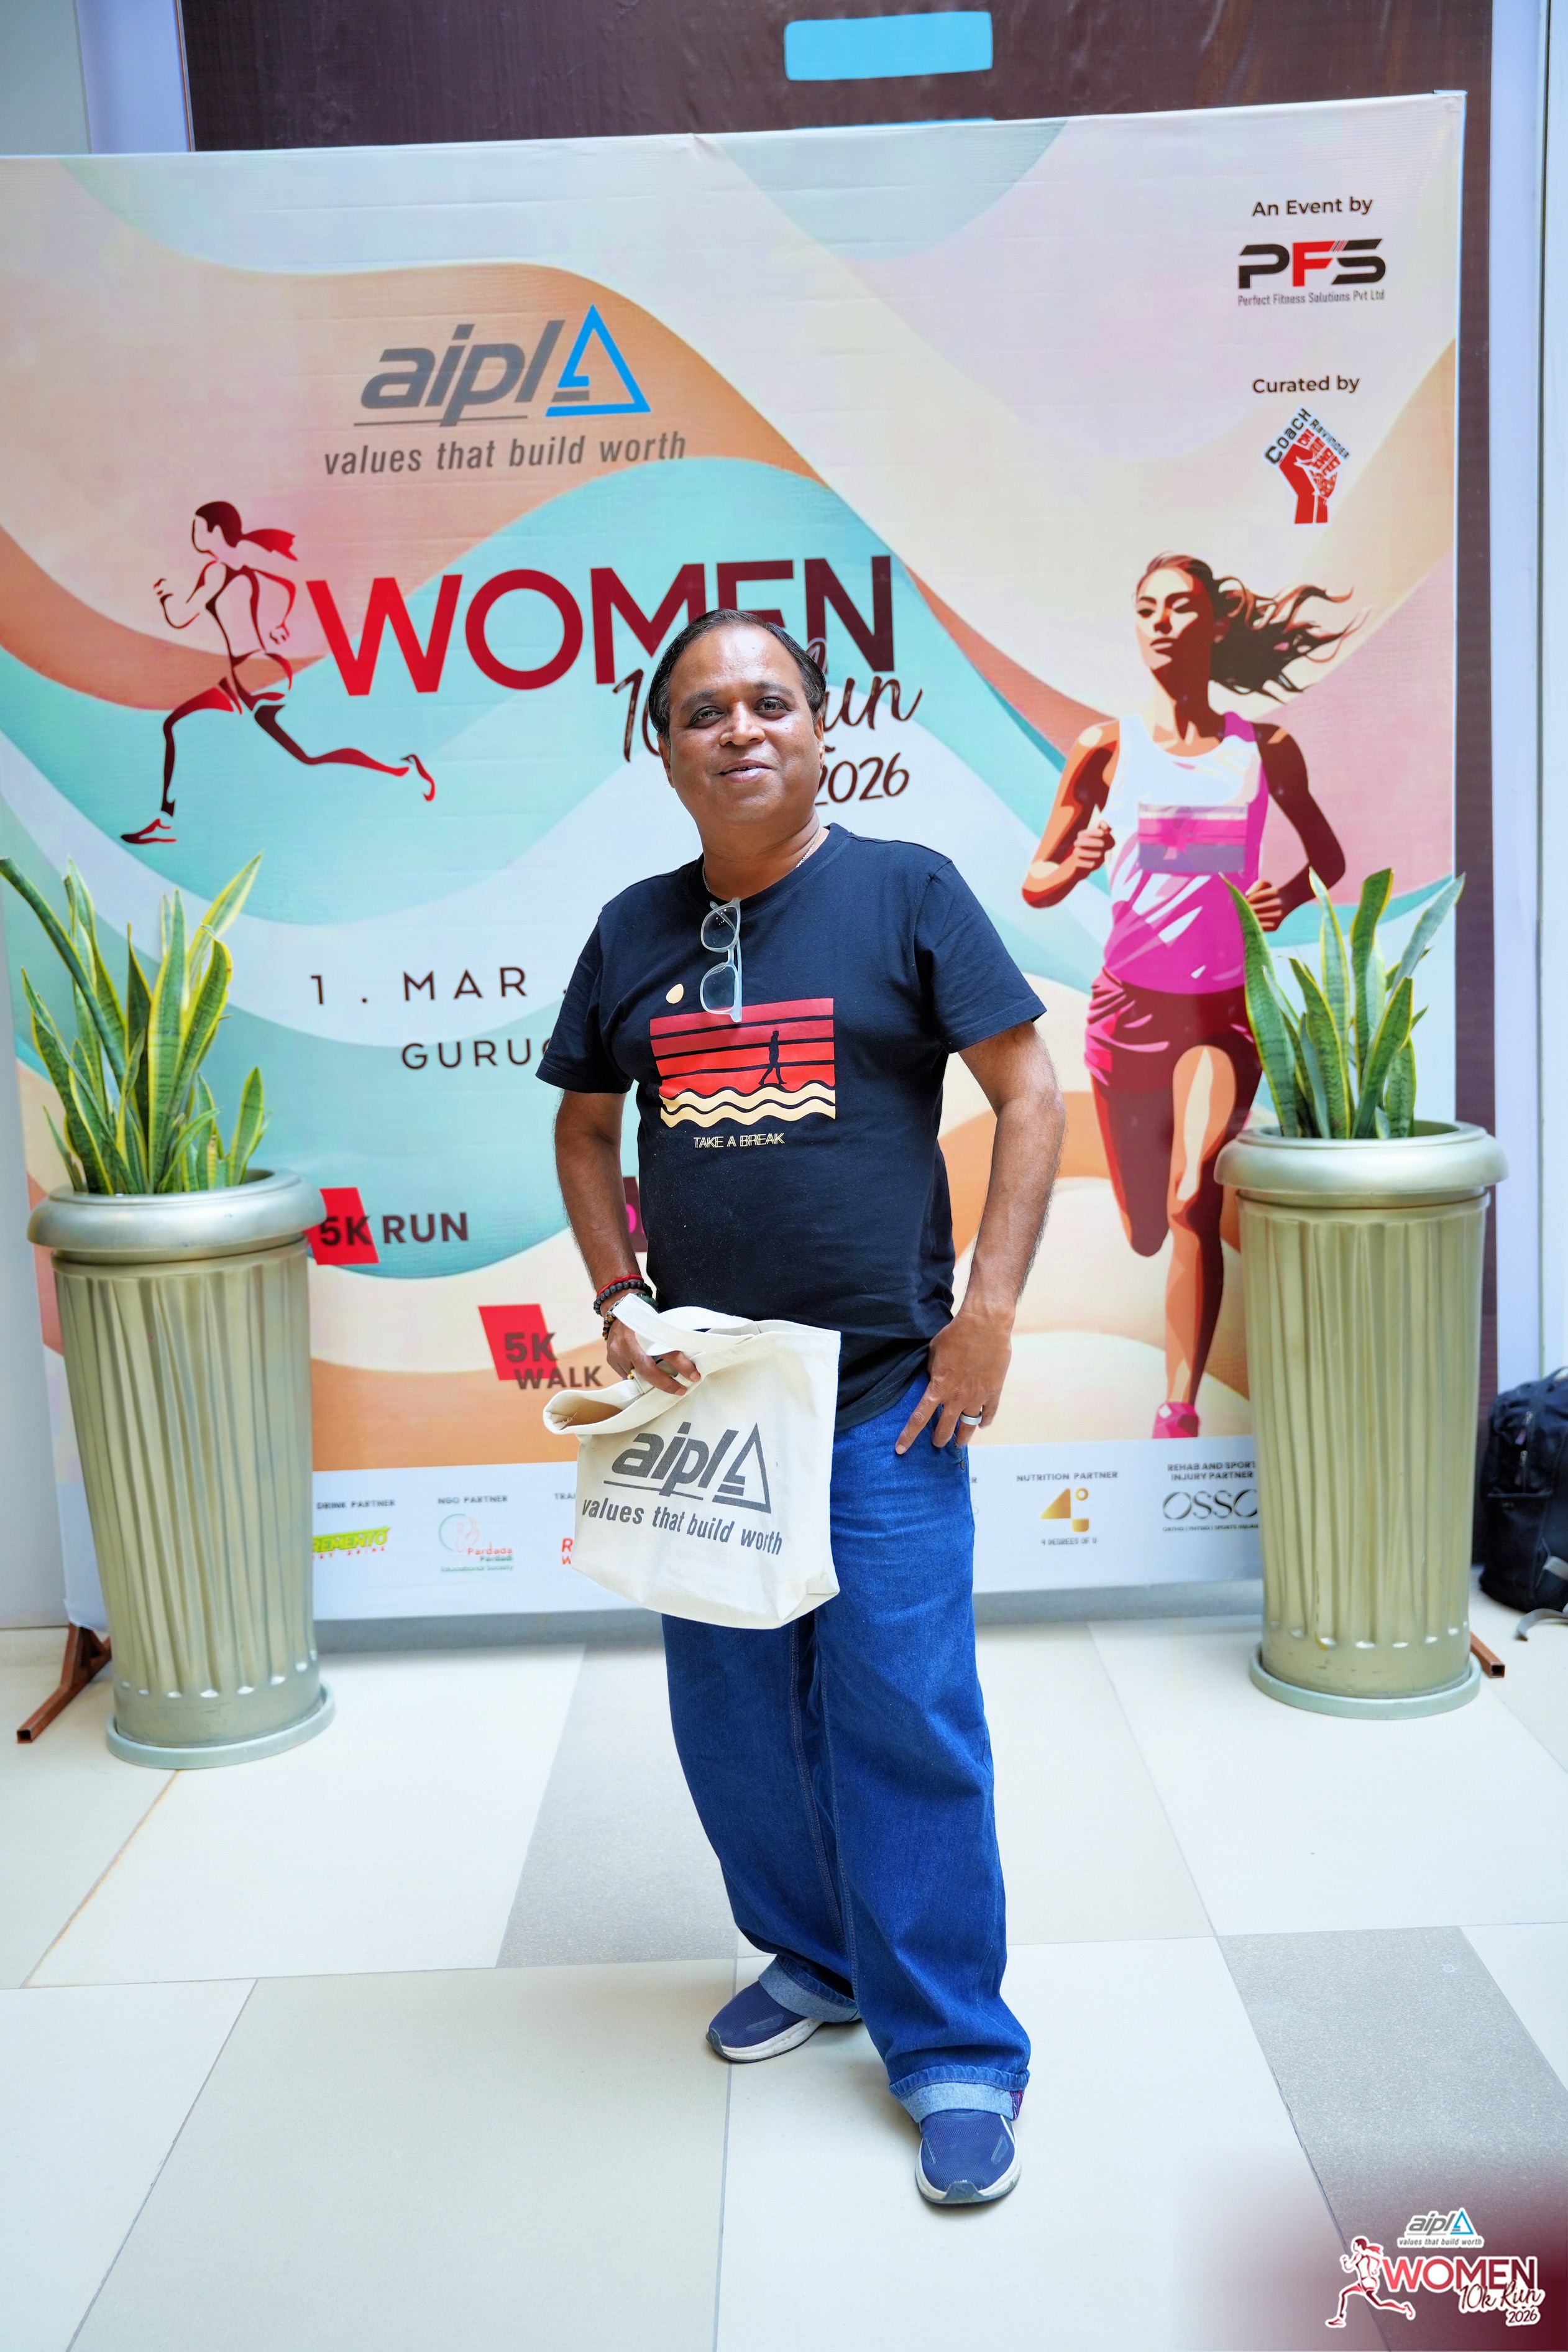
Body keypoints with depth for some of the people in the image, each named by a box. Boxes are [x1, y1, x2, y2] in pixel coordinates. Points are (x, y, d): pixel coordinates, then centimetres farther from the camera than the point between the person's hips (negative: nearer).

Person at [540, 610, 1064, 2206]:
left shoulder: (906, 890, -2)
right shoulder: (634, 930, 8)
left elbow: (1027, 1095, -4)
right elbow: (584, 1129, 15)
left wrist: (988, 1311, -11)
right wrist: (617, 1298, 1)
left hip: (884, 1393, -4)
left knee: (902, 1718, -1)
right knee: (731, 1710, 14)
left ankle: (955, 2051, 17)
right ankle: (811, 1957, 37)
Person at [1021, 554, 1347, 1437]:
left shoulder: (1265, 749, 2)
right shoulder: (1108, 746, 0)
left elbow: (1329, 857, 17)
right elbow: (1035, 885, 2)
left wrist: (1290, 895, -5)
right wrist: (1075, 867, -21)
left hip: (1225, 1007, -1)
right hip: (1129, 1002, 1)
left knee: (1192, 1206, -22)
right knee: (1145, 1233, 10)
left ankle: (1180, 1415, -14)